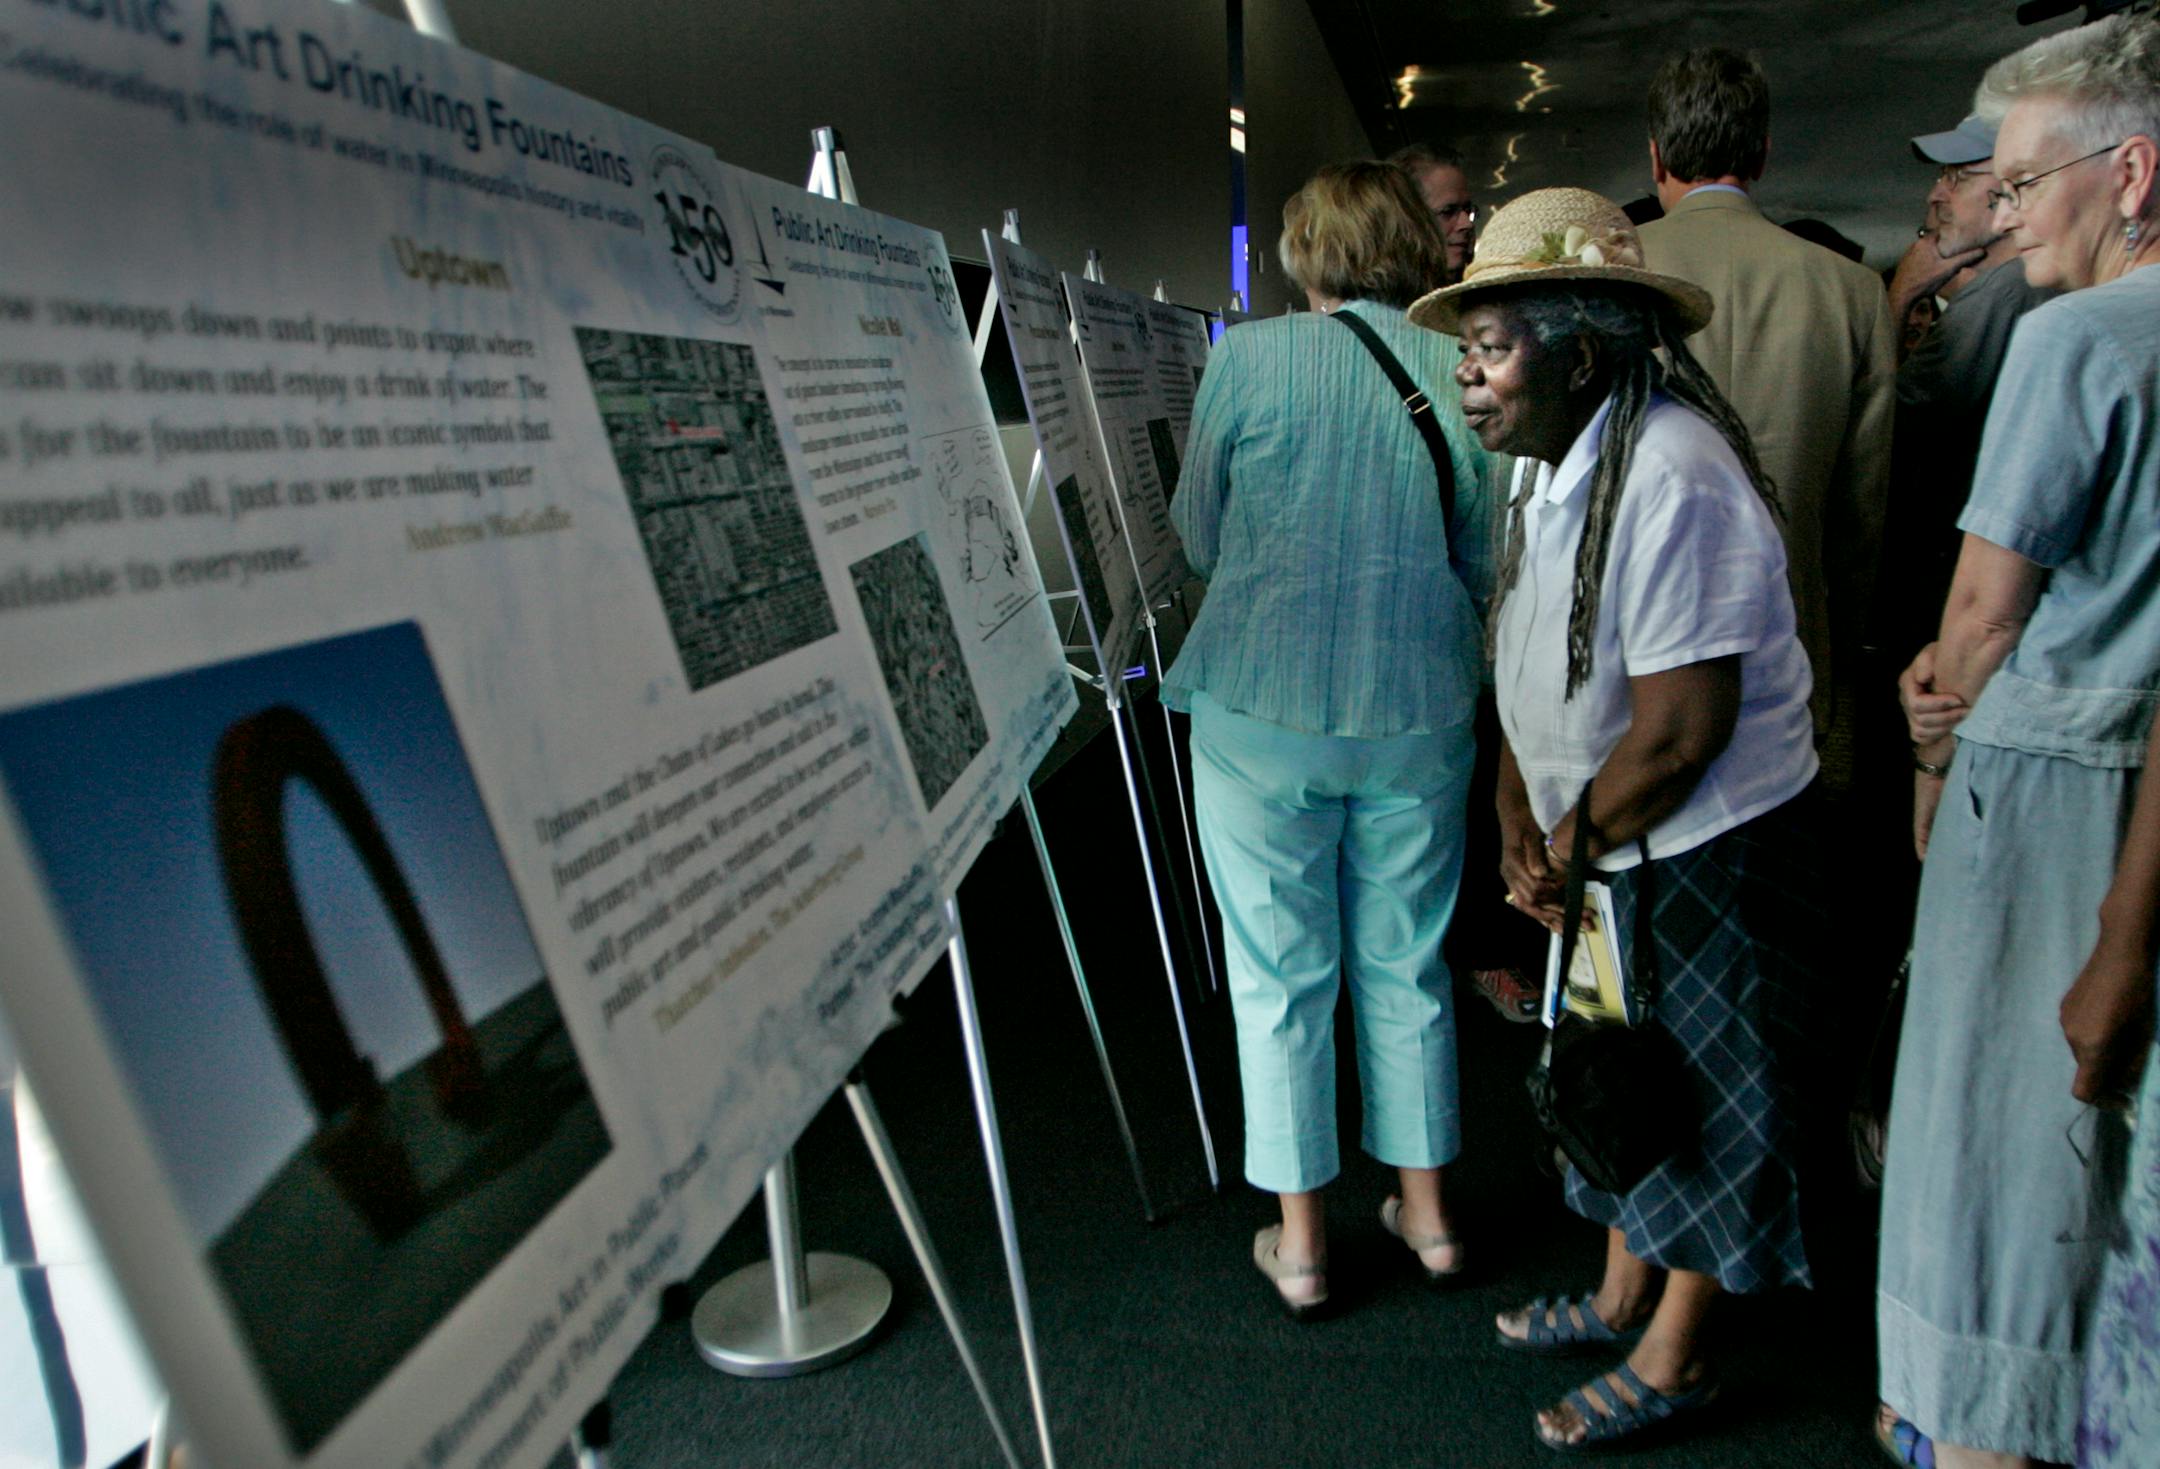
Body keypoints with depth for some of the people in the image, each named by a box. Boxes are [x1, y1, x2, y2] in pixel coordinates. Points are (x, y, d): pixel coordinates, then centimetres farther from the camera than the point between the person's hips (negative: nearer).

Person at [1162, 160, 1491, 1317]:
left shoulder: (1249, 360, -7)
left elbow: (1199, 537, 2)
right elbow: (1489, 558, 7)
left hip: (1265, 710, -3)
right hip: (1421, 711, 3)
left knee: (1281, 975, 9)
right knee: (1406, 966, 17)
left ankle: (1297, 1238, 20)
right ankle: (1424, 1208, 31)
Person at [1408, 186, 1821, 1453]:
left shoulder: (1670, 481, -26)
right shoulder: (1558, 466, 5)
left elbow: (1680, 733, -27)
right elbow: (1532, 670, 9)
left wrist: (1569, 852, -13)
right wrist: (1521, 828, 1)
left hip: (1713, 852, -9)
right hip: (1613, 853, 9)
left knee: (1702, 1097, 9)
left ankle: (1674, 1360, 29)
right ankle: (1624, 1298, 42)